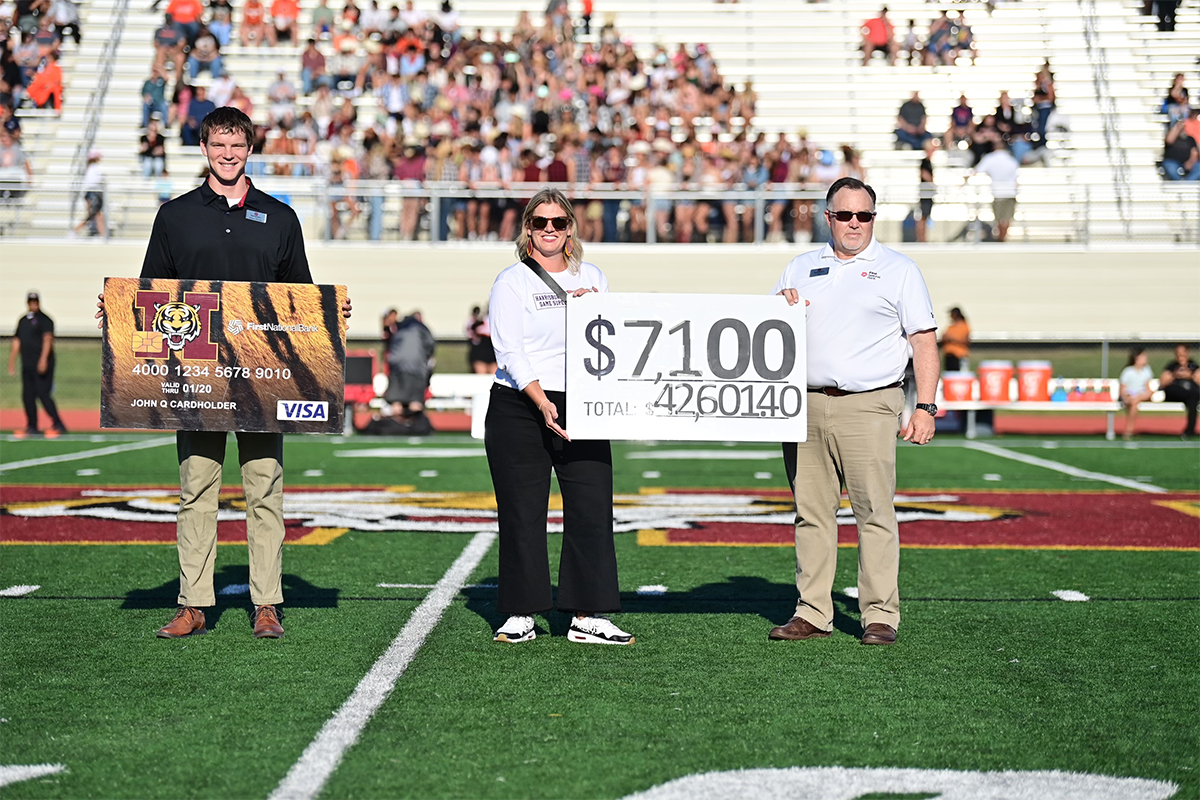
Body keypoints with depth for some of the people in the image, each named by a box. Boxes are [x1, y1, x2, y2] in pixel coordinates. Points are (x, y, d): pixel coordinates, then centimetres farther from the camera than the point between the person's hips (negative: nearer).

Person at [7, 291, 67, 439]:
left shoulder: (44, 320, -4)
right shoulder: (22, 321, 18)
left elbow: (47, 339, -16)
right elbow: (16, 342, 22)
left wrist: (43, 359, -27)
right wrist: (12, 363, 17)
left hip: (42, 365, -7)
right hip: (27, 366, 7)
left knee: (43, 394, -13)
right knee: (27, 396, 7)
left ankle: (58, 425, -9)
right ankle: (31, 427, 14)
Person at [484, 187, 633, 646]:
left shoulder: (592, 277, 15)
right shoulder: (512, 281, 1)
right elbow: (510, 351, -9)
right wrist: (542, 403, -20)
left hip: (583, 407, 3)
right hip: (519, 408, -3)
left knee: (592, 506, -3)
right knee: (522, 512, 0)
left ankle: (588, 616, 3)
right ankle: (521, 614, 10)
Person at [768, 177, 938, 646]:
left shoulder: (898, 270, 8)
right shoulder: (801, 268, 18)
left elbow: (924, 340, 2)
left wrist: (925, 406, -7)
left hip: (867, 406, -4)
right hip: (805, 405, 4)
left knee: (875, 513, -8)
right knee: (811, 512, 5)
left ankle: (881, 616, -4)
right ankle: (812, 613, 10)